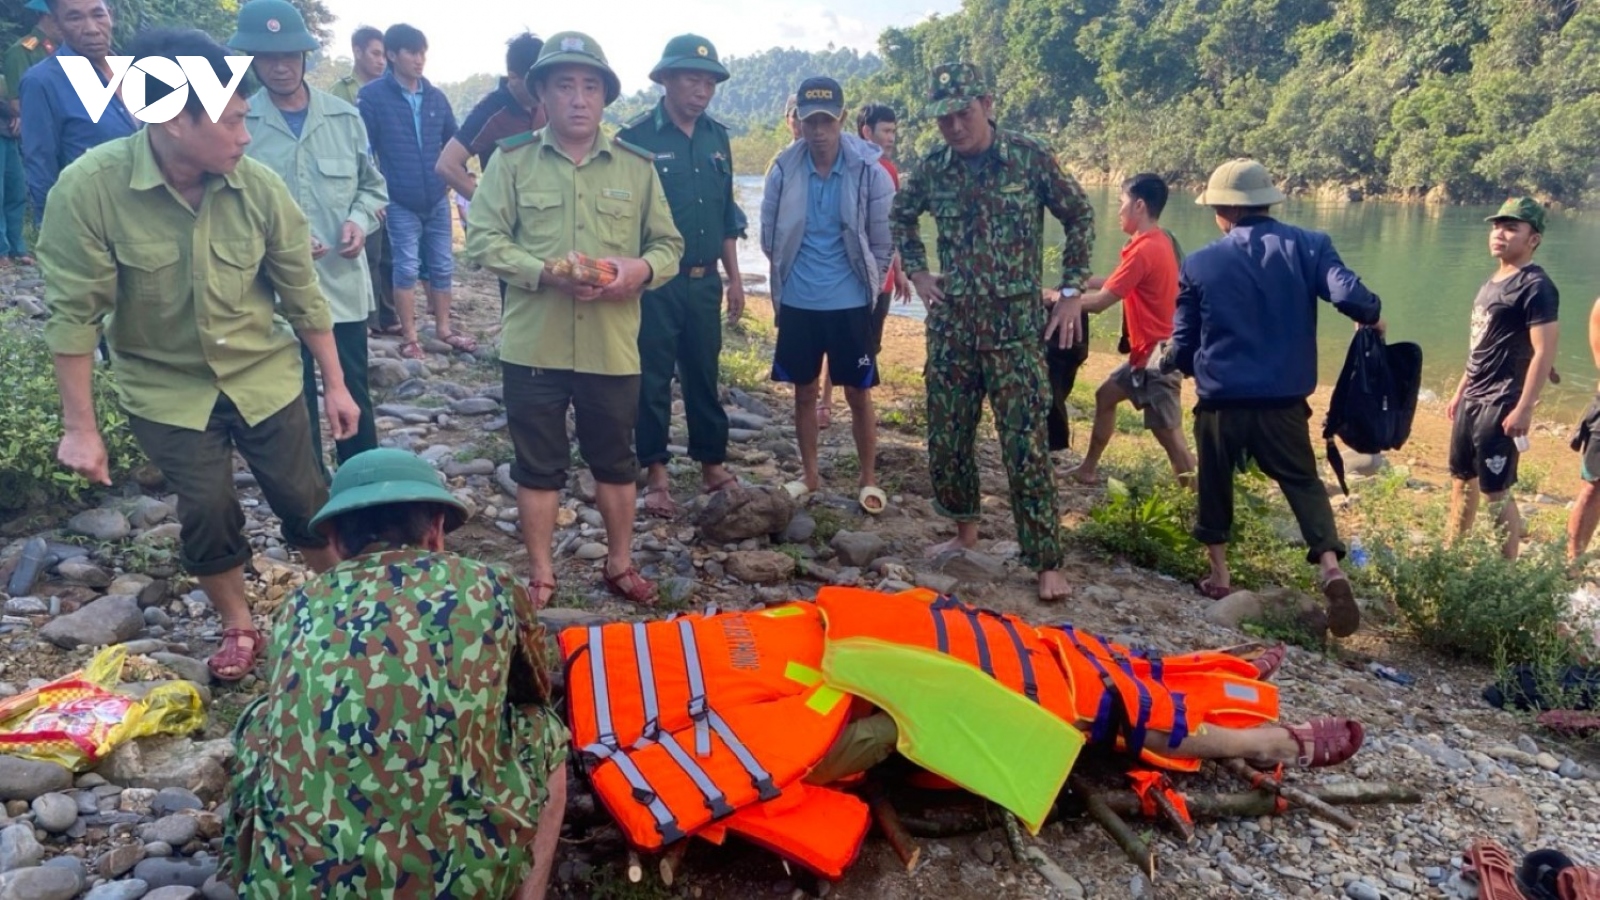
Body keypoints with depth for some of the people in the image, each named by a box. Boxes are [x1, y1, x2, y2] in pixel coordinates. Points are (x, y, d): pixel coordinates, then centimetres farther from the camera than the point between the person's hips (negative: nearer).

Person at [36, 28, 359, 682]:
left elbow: (302, 294, -4)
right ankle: (238, 630, 29)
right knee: (206, 515, 3)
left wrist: (335, 383, 2)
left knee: (304, 500, 8)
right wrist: (79, 427, -13)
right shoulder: (89, 188, -22)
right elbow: (75, 313, -16)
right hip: (167, 387, -1)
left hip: (264, 375, 2)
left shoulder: (258, 186, -15)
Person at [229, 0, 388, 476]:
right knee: (293, 406, 11)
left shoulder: (345, 117, 3)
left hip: (343, 286, 2)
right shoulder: (238, 123, -7)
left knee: (354, 396, 15)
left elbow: (372, 186, 13)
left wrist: (359, 220, -7)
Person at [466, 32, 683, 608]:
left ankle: (619, 565, 32)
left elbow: (669, 244, 8)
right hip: (533, 344, -1)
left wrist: (642, 268, -15)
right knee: (539, 465, 9)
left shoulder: (637, 165, 5)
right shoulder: (512, 160, 0)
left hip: (612, 346, 2)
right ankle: (541, 575, 24)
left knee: (615, 460, 14)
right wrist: (545, 272, -19)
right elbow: (483, 239, -4)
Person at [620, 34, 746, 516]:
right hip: (656, 282, -5)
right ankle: (656, 474, 15)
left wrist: (734, 278, 13)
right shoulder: (637, 138, -9)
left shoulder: (717, 138, 9)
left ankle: (713, 464, 24)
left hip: (704, 281, 5)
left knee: (704, 375, 13)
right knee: (653, 377, 4)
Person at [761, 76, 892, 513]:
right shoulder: (783, 170, -6)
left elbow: (883, 240, -1)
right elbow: (769, 235, 7)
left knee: (858, 393, 6)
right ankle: (810, 476, 26)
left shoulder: (869, 170, -10)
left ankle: (868, 479, 20)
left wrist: (865, 282, 8)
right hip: (796, 303, 2)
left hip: (850, 303, -2)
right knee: (805, 392, 12)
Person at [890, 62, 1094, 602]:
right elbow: (900, 217, 22)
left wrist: (1070, 288, 2)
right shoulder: (932, 169, 3)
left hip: (1014, 325, -3)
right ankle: (965, 530, 31)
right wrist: (917, 272, 11)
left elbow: (1080, 217, 6)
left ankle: (1047, 562, 3)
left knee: (1026, 446, -5)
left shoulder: (1028, 157, -5)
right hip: (951, 324, 4)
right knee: (946, 439, 10)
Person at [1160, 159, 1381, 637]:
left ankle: (1218, 575, 24)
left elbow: (1183, 347, 4)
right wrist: (1373, 316, 9)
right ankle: (1331, 567, -7)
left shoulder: (1199, 264, 0)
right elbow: (1348, 295, -13)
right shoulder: (1307, 245, -1)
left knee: (1215, 485, 18)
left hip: (1221, 401, 0)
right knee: (1304, 482, 12)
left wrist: (1179, 362, 27)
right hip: (1284, 401, 0)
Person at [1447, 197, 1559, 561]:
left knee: (1496, 491, -5)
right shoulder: (1491, 282, 14)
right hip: (1472, 401, 9)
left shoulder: (1535, 286, -14)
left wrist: (1524, 409, -24)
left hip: (1501, 407, -9)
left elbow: (1545, 351, -20)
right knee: (1461, 479, 17)